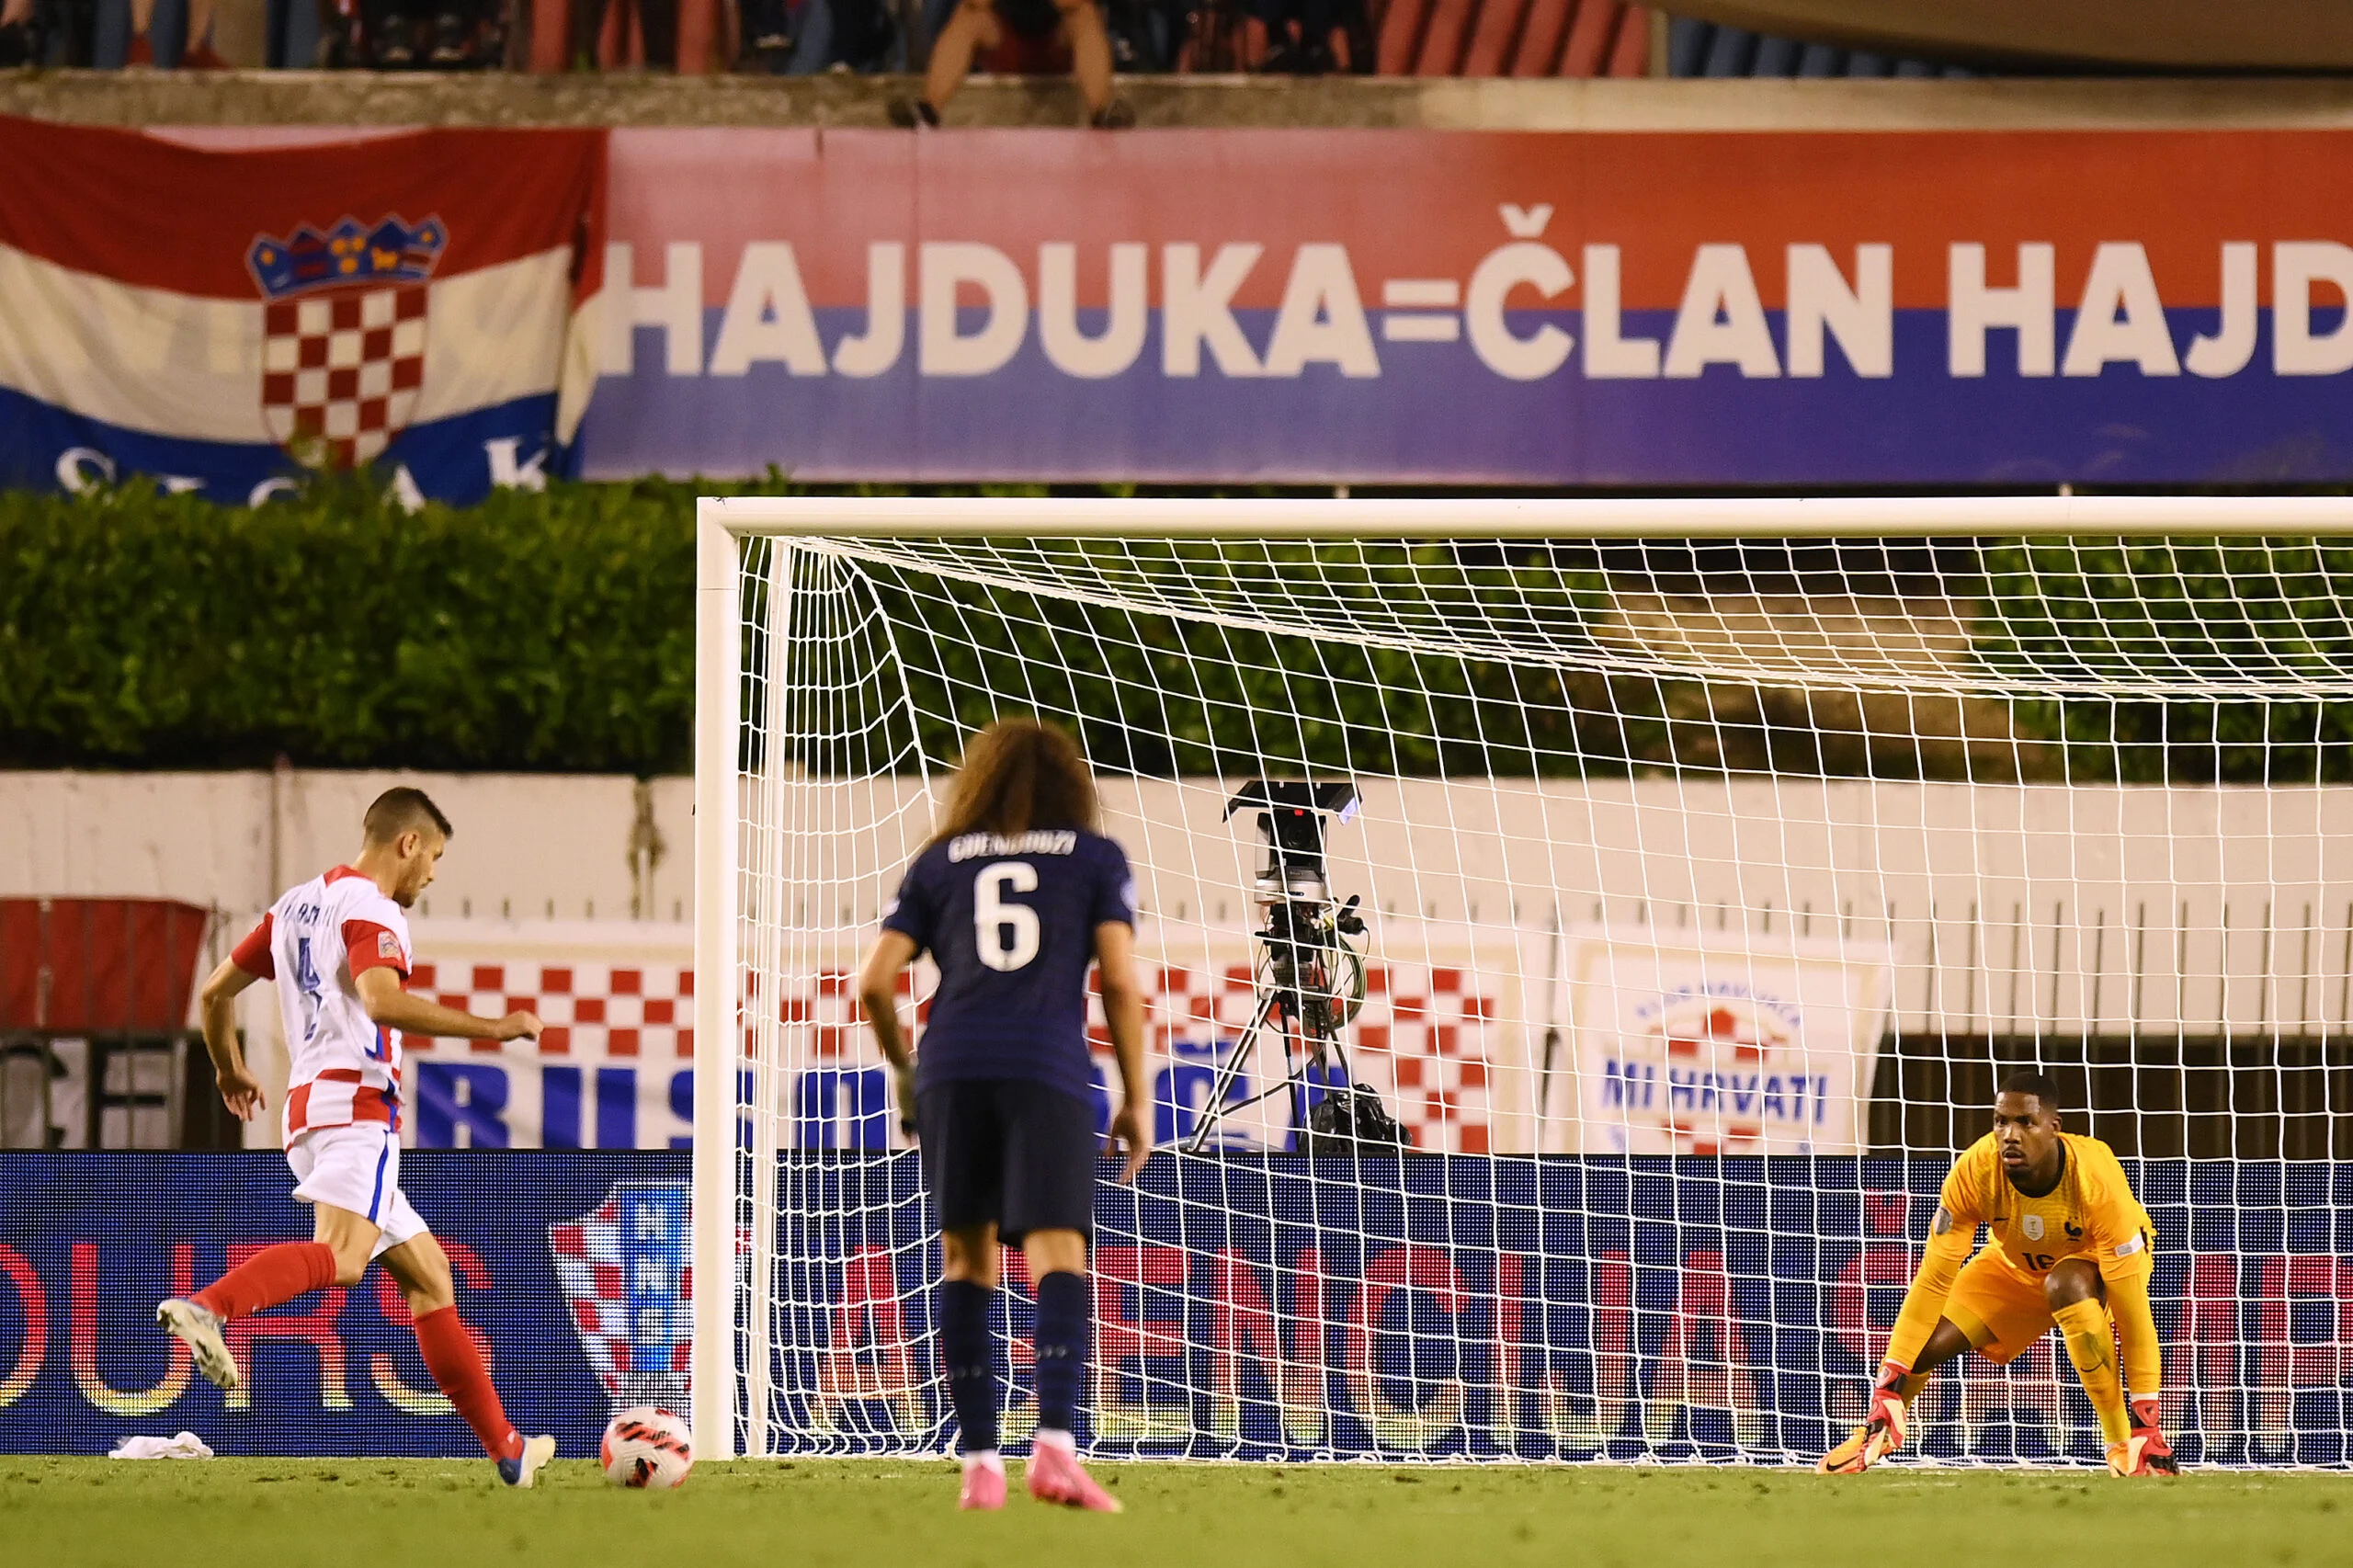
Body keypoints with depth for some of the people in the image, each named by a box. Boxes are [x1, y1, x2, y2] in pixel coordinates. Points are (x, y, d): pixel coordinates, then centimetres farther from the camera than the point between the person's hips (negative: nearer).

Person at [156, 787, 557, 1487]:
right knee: (340, 1257, -32)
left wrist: (229, 1069, 44)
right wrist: (490, 1029, -19)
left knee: (428, 1275, 13)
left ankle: (504, 1447, 14)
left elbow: (216, 991, 27)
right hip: (356, 1102, -10)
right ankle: (207, 1307, -53)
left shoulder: (296, 905, 23)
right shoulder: (368, 907, -4)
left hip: (308, 1110, 10)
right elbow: (381, 1000, -22)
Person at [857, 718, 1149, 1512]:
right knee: (1058, 1260, -10)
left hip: (952, 1066, 2)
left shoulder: (940, 862, 20)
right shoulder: (1096, 857, 16)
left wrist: (903, 1070, 28)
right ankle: (1055, 1446, -31)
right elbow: (1121, 980, 5)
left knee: (967, 1258, 11)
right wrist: (1135, 1099, 11)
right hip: (1050, 1068, -2)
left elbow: (874, 982, 12)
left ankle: (978, 1464, 5)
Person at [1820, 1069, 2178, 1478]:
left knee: (2067, 1286, -37)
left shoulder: (2096, 1177, -38)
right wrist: (1889, 1384, -28)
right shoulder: (1975, 1171, -31)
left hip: (2103, 1258, -3)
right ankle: (1874, 1432, 23)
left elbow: (2130, 1302, -35)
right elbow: (1934, 1281, -25)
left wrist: (2146, 1417, -36)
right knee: (1931, 1341, -10)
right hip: (2018, 1264, 3)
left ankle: (2124, 1444, -27)